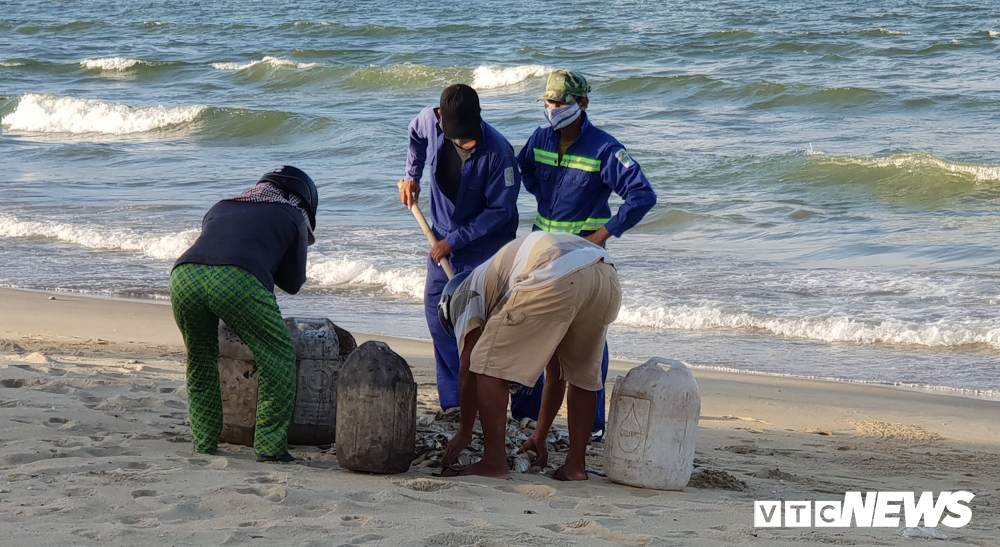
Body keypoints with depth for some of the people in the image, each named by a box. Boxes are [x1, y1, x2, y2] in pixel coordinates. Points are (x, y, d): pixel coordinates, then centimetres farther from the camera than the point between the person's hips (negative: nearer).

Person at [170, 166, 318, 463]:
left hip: (184, 274, 5)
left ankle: (204, 442, 26)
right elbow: (293, 283, 29)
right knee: (277, 356, 11)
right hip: (237, 282, -4)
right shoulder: (293, 216, 26)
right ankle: (269, 446, 7)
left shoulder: (221, 207, 38)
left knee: (200, 359, 26)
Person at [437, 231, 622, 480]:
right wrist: (540, 437, 52)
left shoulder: (464, 293, 28)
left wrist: (465, 433, 27)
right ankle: (576, 464, 23)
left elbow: (469, 369, 19)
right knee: (582, 374, 26)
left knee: (490, 363, 7)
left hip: (554, 279, -7)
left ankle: (494, 462, 4)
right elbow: (555, 373, 47)